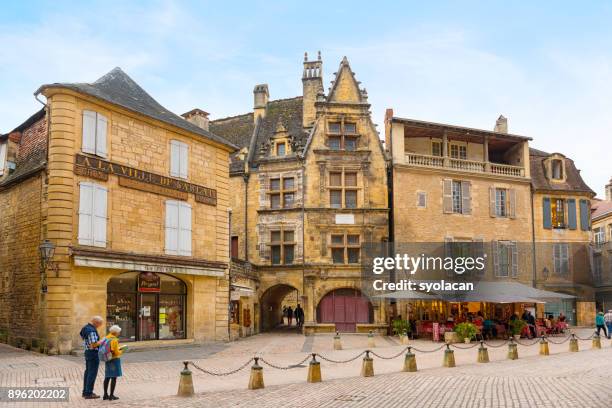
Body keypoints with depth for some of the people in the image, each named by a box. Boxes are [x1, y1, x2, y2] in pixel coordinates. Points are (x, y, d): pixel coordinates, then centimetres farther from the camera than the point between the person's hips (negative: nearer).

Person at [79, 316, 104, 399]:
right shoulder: (92, 331, -23)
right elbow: (94, 344, -27)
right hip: (93, 353, -10)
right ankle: (88, 393, -1)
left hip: (87, 352, 10)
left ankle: (85, 392, 23)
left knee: (88, 372, 16)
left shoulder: (85, 328, 8)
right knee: (92, 373, -4)